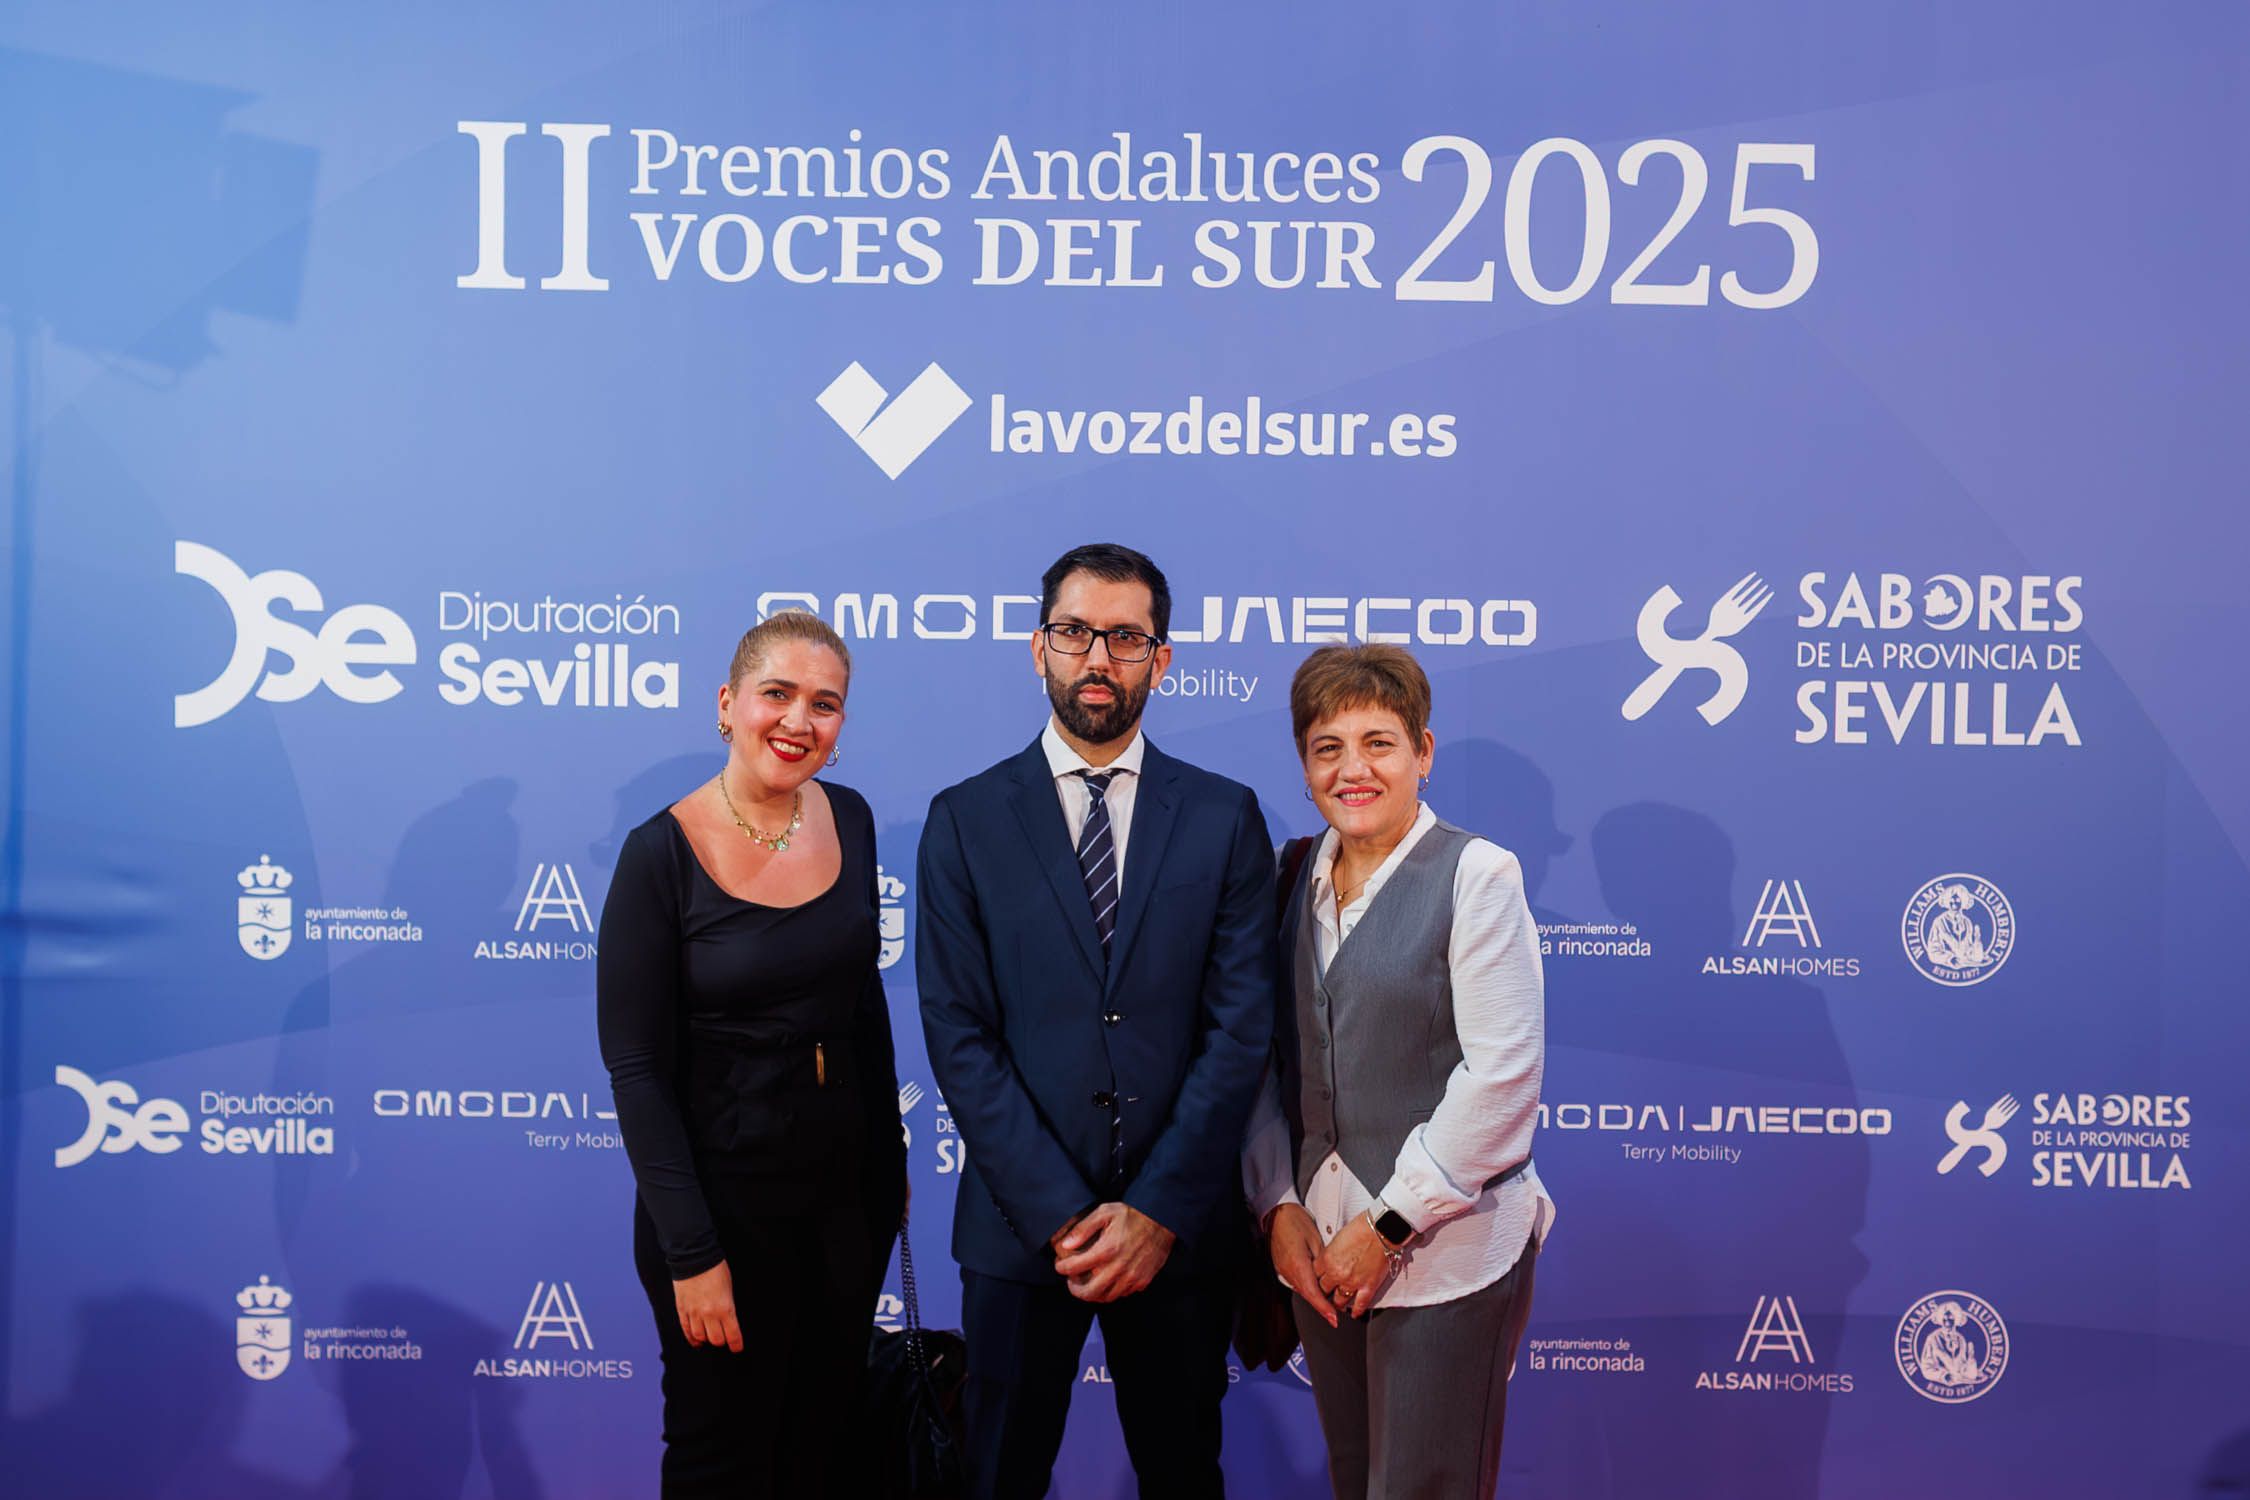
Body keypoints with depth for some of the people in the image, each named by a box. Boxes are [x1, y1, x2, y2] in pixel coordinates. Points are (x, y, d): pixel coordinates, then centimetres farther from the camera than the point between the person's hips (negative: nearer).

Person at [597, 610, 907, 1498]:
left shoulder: (849, 819, -1)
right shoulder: (660, 854, -16)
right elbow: (636, 1068, -15)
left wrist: (890, 1165, 12)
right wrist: (690, 1252, -17)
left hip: (847, 1186, 5)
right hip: (725, 1198, -5)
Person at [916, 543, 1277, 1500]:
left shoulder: (1224, 818, 1)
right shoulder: (965, 820, 0)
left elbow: (1241, 1026, -4)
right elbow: (959, 1034, -6)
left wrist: (1158, 1212, -11)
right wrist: (1060, 1215, -12)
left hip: (1178, 1229, 1)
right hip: (1020, 1228, 0)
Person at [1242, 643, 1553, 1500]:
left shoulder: (1476, 873, -8)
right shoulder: (1294, 877, 7)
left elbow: (1503, 1074, -14)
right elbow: (1265, 1061, 8)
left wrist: (1391, 1223, -13)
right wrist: (1277, 1204, -3)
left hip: (1445, 1246, -5)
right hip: (1319, 1243, 5)